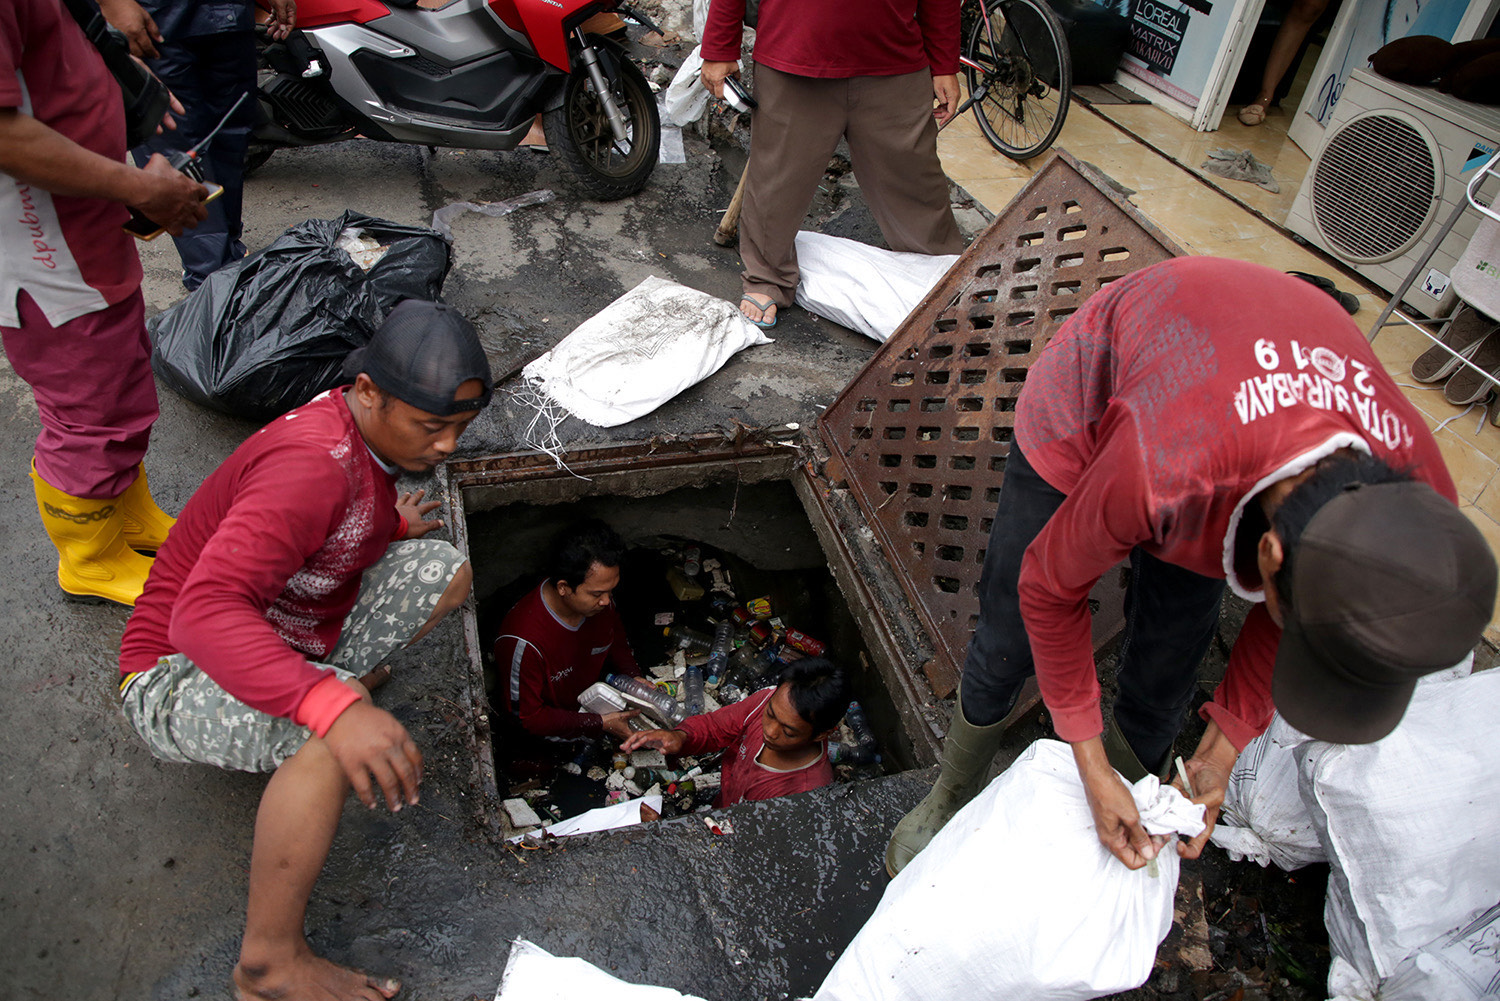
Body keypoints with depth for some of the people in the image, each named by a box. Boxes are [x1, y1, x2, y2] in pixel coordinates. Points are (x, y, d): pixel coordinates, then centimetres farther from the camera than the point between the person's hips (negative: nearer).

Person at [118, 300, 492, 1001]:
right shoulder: (315, 462, -31)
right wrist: (335, 705, -52)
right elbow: (203, 612, -43)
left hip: (287, 640, 8)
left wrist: (392, 527, 3)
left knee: (444, 570, 0)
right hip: (178, 675, -8)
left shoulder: (371, 436, -2)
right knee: (338, 734, -38)